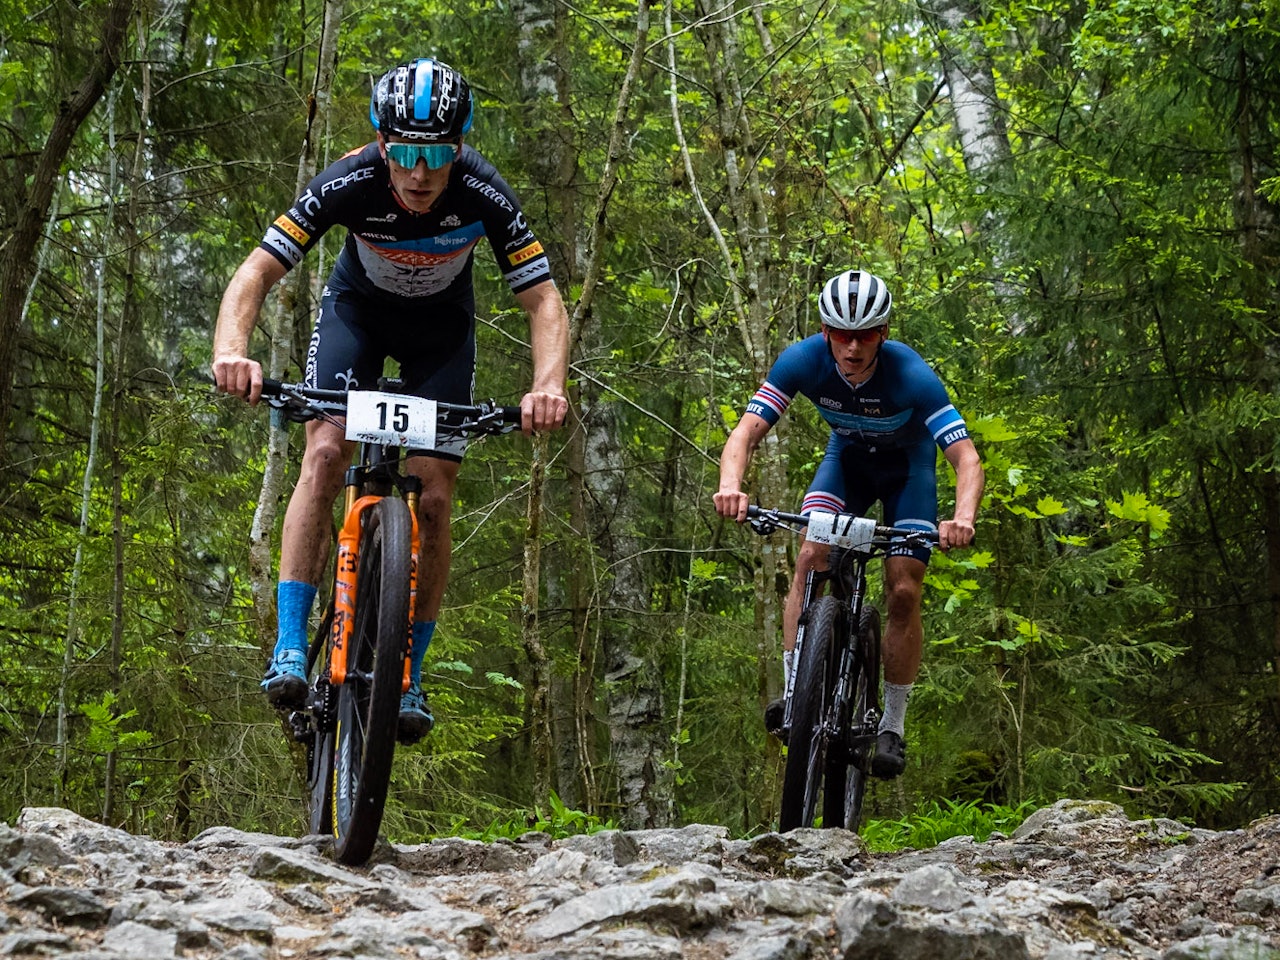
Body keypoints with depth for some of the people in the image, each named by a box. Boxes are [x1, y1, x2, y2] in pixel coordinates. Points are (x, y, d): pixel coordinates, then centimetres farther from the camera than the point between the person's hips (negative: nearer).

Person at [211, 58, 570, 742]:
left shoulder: (485, 196, -33)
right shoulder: (349, 184, -34)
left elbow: (544, 304, -29)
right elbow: (254, 275, -35)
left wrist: (548, 386, -48)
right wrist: (231, 351, -54)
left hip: (441, 325, 1)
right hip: (357, 306, 0)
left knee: (433, 498, -8)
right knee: (325, 453, -22)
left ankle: (407, 673, 6)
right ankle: (291, 647, -19)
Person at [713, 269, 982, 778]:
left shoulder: (911, 375, -35)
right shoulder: (803, 360, -29)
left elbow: (967, 458, -38)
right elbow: (745, 433, -31)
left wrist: (963, 518, -58)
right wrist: (730, 486, -52)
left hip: (908, 465, -2)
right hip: (847, 456, 2)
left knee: (904, 592, -12)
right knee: (812, 558, -23)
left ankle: (892, 725, 2)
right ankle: (794, 691, -18)